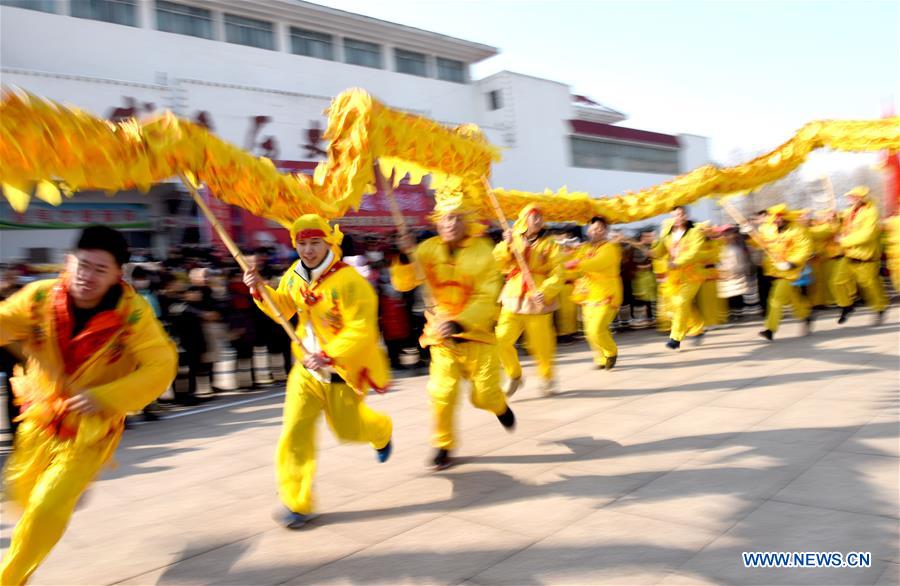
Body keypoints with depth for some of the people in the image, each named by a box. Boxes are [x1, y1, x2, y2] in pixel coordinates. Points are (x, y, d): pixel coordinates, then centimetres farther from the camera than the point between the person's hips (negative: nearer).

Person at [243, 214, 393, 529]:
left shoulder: (349, 281, -24)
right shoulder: (294, 275, -1)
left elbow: (361, 330, -29)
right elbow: (284, 308, 16)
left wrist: (328, 356, -39)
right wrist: (261, 290, -2)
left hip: (342, 370, -5)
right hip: (307, 366, 5)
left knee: (347, 428, 15)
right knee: (295, 431, -6)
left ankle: (381, 430, 53)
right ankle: (296, 502, 5)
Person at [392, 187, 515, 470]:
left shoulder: (482, 251, -10)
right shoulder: (428, 249, -4)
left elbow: (486, 298, -15)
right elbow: (403, 283, -7)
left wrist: (458, 323, -27)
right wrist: (406, 257, -25)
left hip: (477, 333, -1)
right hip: (442, 337, 1)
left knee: (485, 396, 3)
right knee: (442, 393, -8)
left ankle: (500, 405, 40)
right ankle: (443, 446, 14)